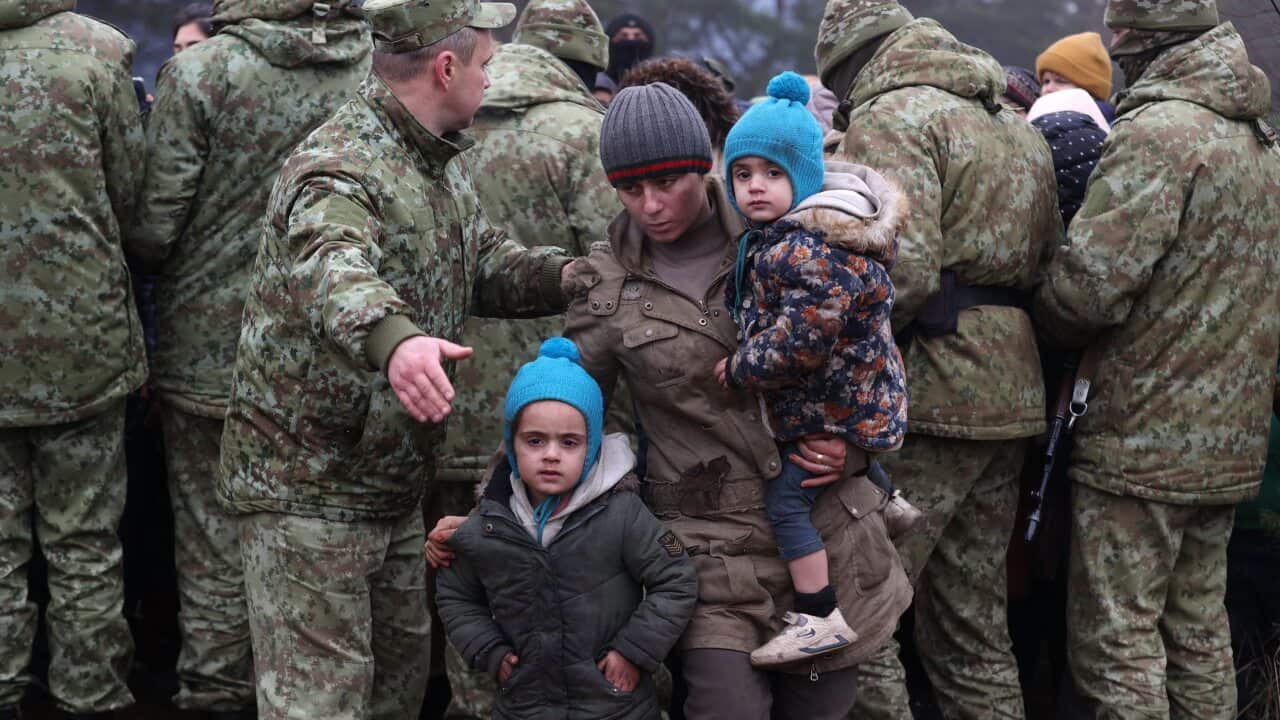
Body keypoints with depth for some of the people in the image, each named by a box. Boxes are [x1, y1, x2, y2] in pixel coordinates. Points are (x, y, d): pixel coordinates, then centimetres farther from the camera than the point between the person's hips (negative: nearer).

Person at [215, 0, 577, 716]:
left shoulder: (445, 161, 10)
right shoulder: (338, 169, -23)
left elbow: (485, 261, 16)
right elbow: (332, 271, -43)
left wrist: (563, 274, -4)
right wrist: (393, 339, -64)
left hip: (396, 487, 9)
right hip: (310, 489, -9)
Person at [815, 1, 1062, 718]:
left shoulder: (892, 114, -7)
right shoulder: (1018, 124, 21)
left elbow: (903, 270, -21)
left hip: (929, 395, -9)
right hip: (1013, 397, 9)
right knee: (974, 629, 14)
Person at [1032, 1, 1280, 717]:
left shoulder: (1158, 132, -16)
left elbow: (1088, 281, -22)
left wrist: (1051, 315, -2)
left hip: (1142, 438, -9)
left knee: (1117, 638, -3)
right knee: (1199, 625, 17)